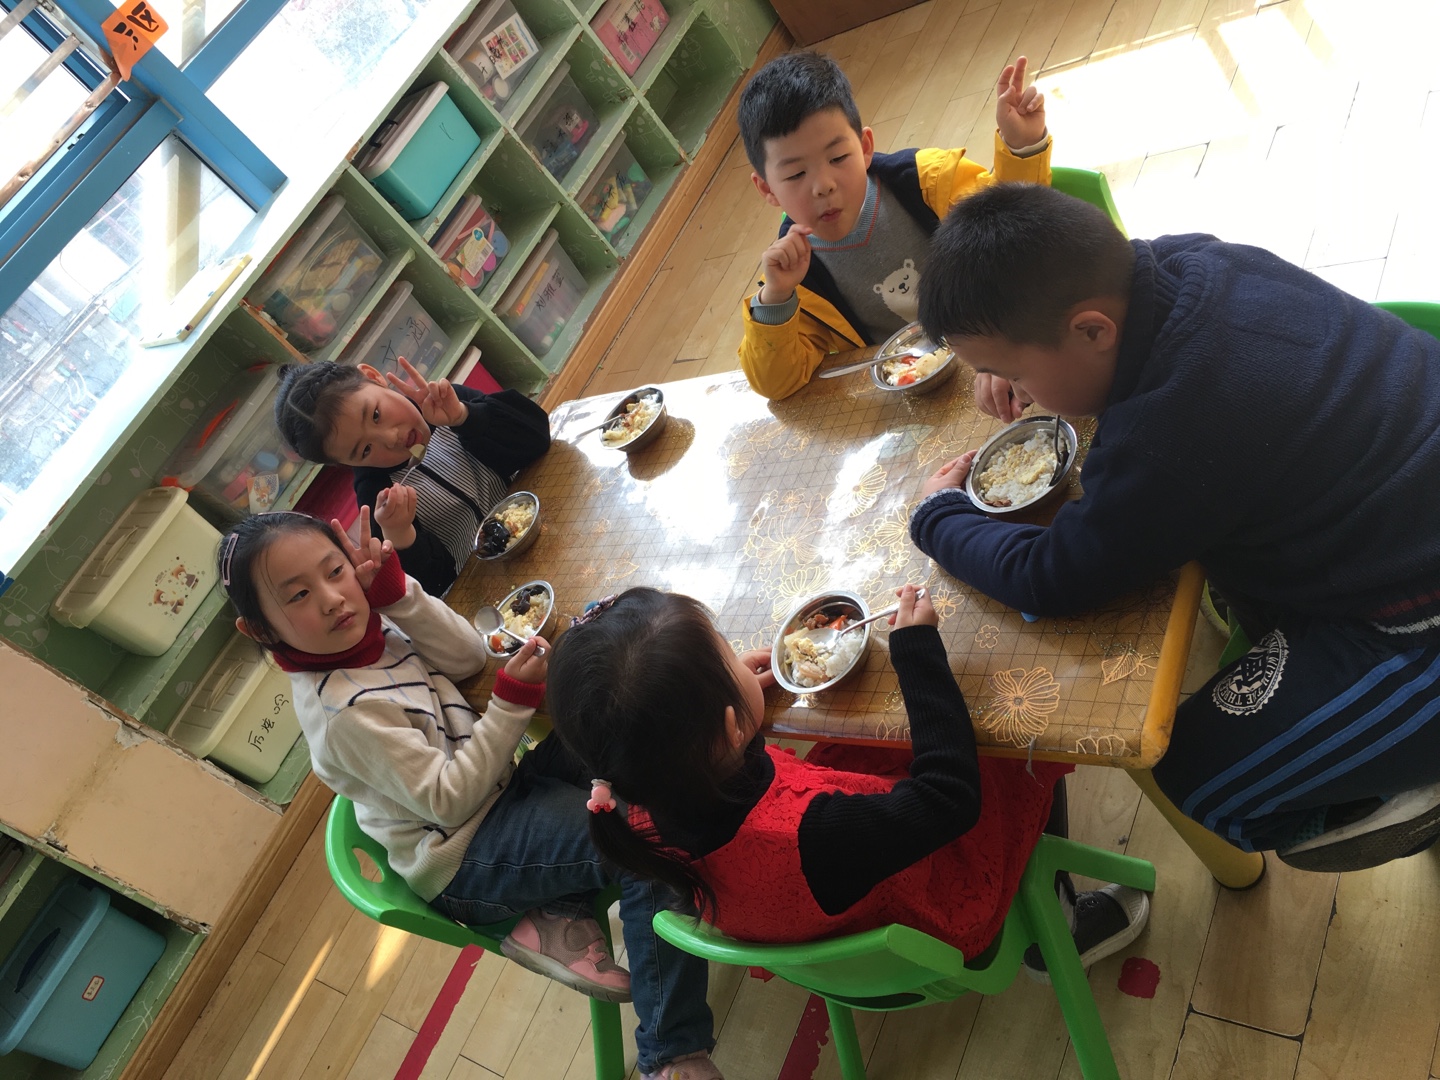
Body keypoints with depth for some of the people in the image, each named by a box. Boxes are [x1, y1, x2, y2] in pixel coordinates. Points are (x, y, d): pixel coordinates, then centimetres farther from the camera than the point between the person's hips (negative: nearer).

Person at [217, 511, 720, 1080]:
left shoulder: (366, 630, -3)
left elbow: (467, 656, -3)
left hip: (497, 788, 9)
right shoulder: (346, 711, -27)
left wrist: (396, 590, -15)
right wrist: (511, 702, -25)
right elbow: (447, 801, -23)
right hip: (462, 860, -9)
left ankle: (557, 912, -2)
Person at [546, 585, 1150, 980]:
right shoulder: (803, 836, -47)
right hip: (942, 916, -6)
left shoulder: (648, 821, -26)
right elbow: (951, 792, -33)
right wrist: (917, 646, -28)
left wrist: (719, 691, -5)